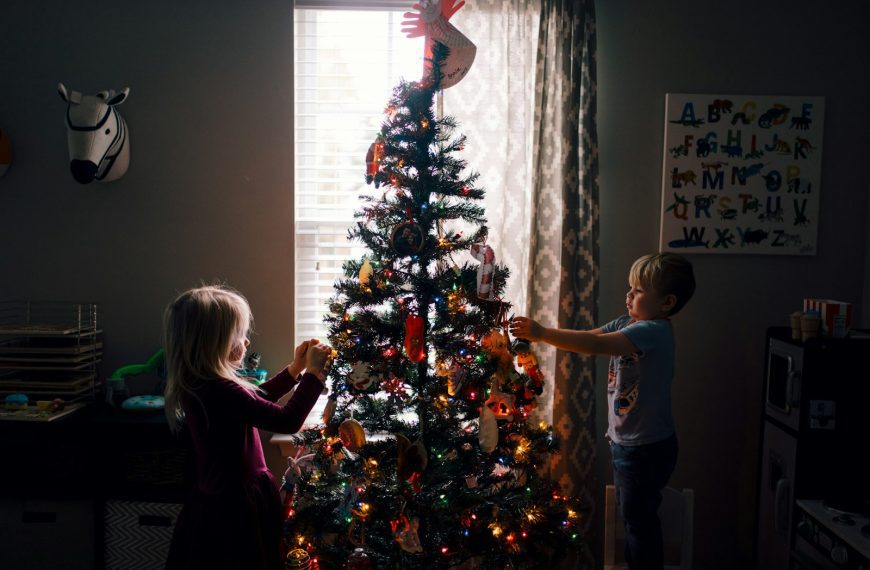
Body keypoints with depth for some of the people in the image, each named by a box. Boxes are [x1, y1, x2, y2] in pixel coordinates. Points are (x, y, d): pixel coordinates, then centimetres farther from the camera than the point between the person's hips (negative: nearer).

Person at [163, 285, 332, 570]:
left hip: (215, 501, 10)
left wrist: (295, 368, 13)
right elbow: (288, 420, -26)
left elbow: (254, 398, 17)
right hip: (238, 505, -9)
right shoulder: (222, 392, -28)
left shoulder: (197, 386, 2)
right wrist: (313, 373, -16)